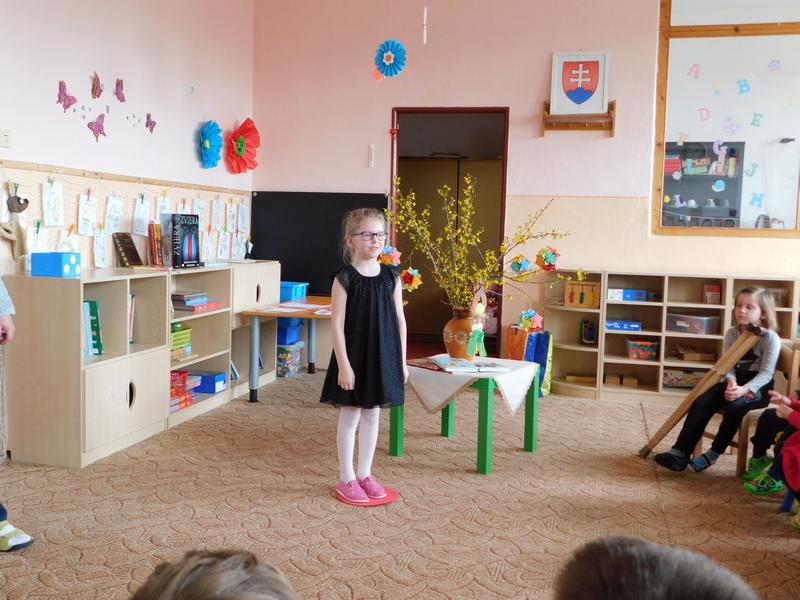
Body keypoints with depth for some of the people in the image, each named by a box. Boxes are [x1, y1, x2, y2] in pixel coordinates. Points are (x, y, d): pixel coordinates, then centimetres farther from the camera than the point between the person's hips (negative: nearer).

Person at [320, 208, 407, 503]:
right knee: (350, 416, 6)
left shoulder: (391, 277, 3)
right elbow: (337, 324, -12)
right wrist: (343, 365, -16)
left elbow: (399, 320, 6)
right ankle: (347, 478, 19)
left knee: (372, 415, 13)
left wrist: (401, 360, 5)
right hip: (353, 357, -4)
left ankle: (365, 474, 27)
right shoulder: (345, 278, -10)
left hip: (383, 356, 4)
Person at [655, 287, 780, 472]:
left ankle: (714, 453, -15)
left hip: (758, 387, -5)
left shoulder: (770, 338, -11)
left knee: (734, 406, -34)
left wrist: (744, 389, -33)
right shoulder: (731, 333, 5)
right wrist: (731, 382, -22)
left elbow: (766, 372, -17)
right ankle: (680, 453, -22)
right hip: (735, 382, 5)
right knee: (701, 402, -19)